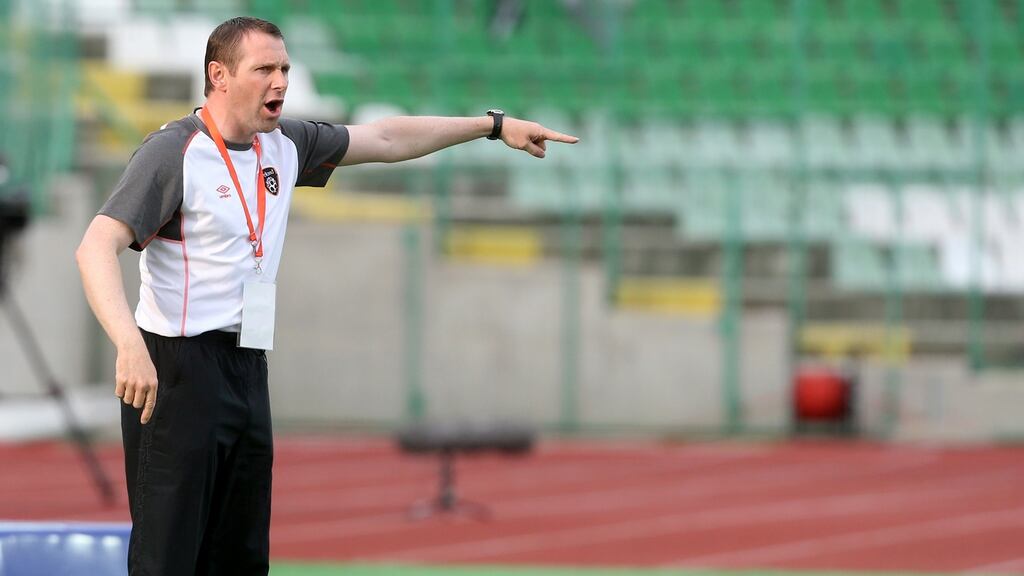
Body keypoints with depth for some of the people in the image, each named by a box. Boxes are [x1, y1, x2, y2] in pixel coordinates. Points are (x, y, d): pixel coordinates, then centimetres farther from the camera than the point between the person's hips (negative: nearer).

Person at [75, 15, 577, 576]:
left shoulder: (284, 145, 11)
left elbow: (386, 139, 24)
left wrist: (495, 125, 23)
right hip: (178, 368, -8)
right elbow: (97, 247, -21)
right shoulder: (175, 151, -11)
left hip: (248, 374, 8)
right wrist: (129, 345, -36)